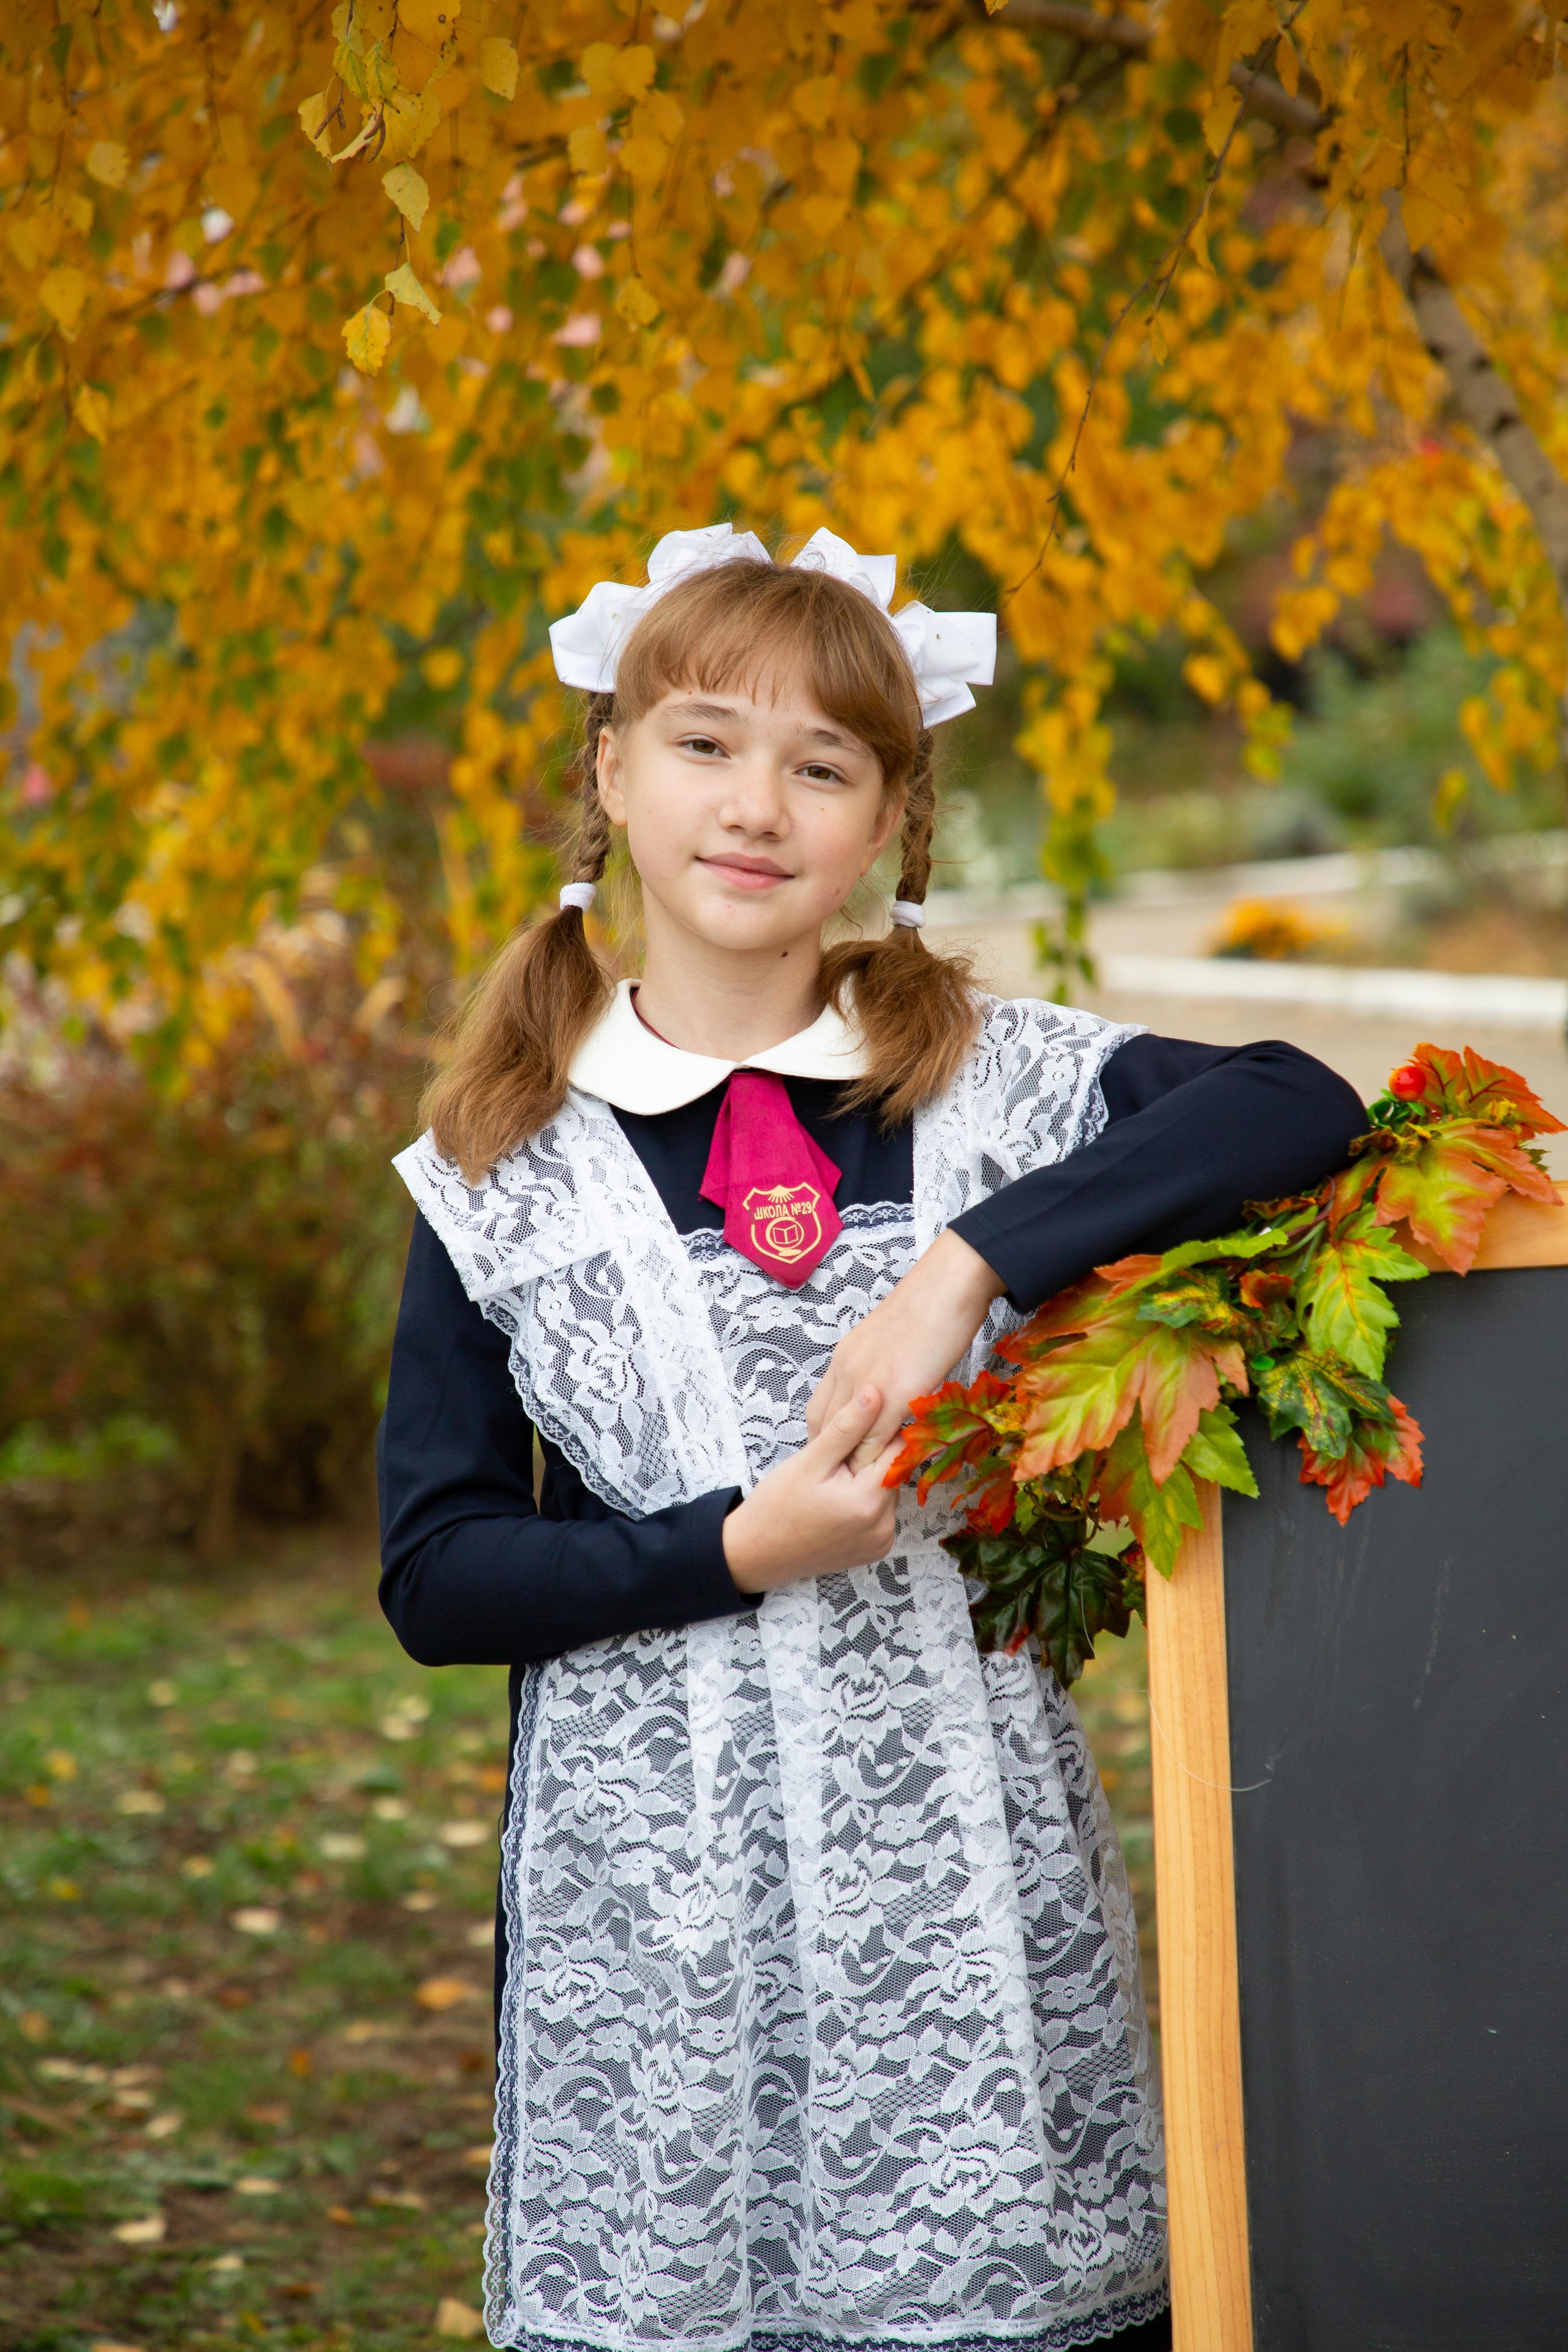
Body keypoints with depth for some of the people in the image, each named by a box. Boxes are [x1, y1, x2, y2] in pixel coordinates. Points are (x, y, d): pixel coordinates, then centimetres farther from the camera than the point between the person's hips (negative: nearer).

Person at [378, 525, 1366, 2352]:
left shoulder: (998, 1085, 2)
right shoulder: (506, 1173, 3)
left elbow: (1297, 1108, -14)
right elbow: (435, 1575, 2)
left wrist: (971, 1262, -22)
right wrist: (738, 1549, -12)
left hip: (964, 1845, 0)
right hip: (657, 1894, 0)